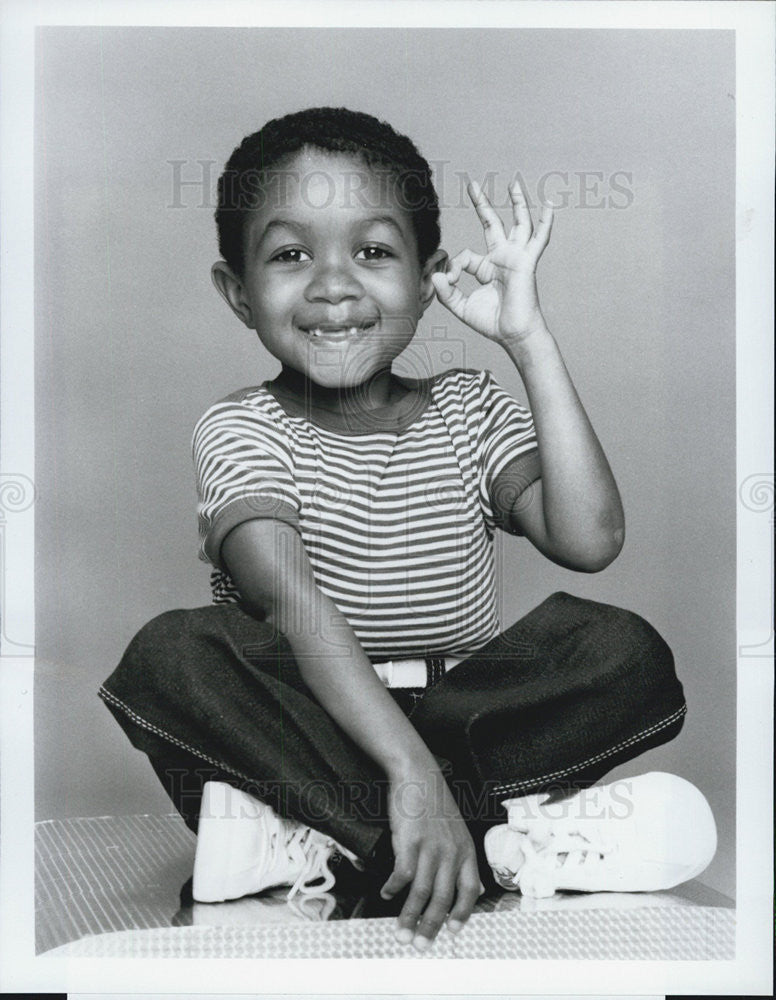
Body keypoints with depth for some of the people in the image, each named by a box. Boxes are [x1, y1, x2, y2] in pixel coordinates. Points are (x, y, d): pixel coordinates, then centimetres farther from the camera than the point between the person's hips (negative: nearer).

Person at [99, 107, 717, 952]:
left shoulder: (466, 407, 4)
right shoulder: (241, 429, -5)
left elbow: (588, 540, -13)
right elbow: (296, 607, -22)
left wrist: (530, 342, -13)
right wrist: (409, 769, -35)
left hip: (460, 713, 3)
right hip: (302, 717, -2)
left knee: (627, 651, -20)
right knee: (169, 655, -30)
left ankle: (309, 840, -25)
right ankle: (503, 838, -30)